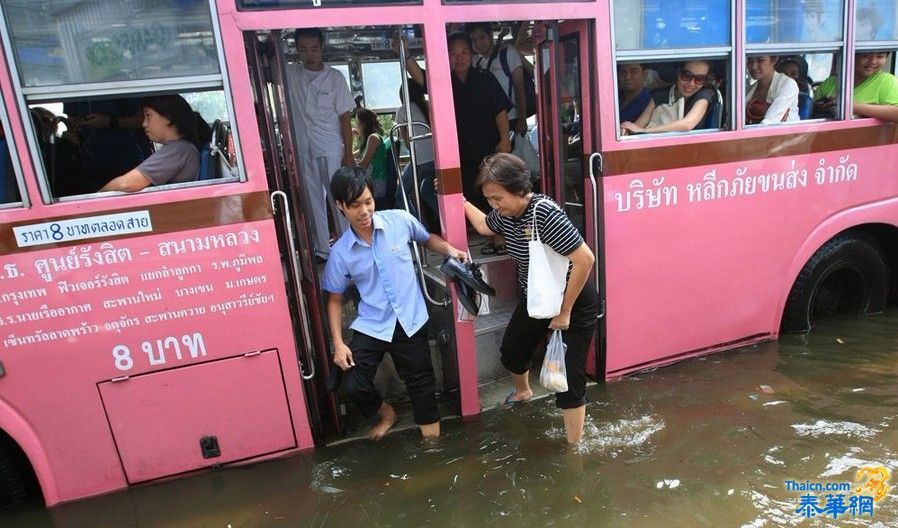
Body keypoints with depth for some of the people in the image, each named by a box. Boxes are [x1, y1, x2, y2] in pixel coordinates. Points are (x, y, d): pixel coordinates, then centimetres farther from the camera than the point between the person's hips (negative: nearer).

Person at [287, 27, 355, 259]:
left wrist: (348, 153, -5)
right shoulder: (290, 74, 6)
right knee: (312, 202, 8)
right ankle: (322, 250, 18)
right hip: (302, 151, 3)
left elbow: (345, 118, -1)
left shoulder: (335, 77, -1)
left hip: (331, 150, -3)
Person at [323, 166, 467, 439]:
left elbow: (427, 238, 12)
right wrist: (338, 343, -6)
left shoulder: (399, 220, -8)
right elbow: (335, 299, 2)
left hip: (411, 321, 0)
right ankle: (386, 412, 28)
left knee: (421, 383, 9)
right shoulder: (340, 252, -7)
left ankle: (432, 438, 34)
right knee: (352, 386, -7)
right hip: (371, 326, 1)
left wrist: (450, 250, -8)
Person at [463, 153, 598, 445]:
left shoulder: (544, 213, -32)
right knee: (511, 350, 25)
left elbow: (585, 259, -32)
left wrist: (565, 311, -26)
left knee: (568, 380, -3)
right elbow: (485, 226, 18)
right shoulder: (506, 213, -7)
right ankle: (523, 391, 58)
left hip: (573, 304, -8)